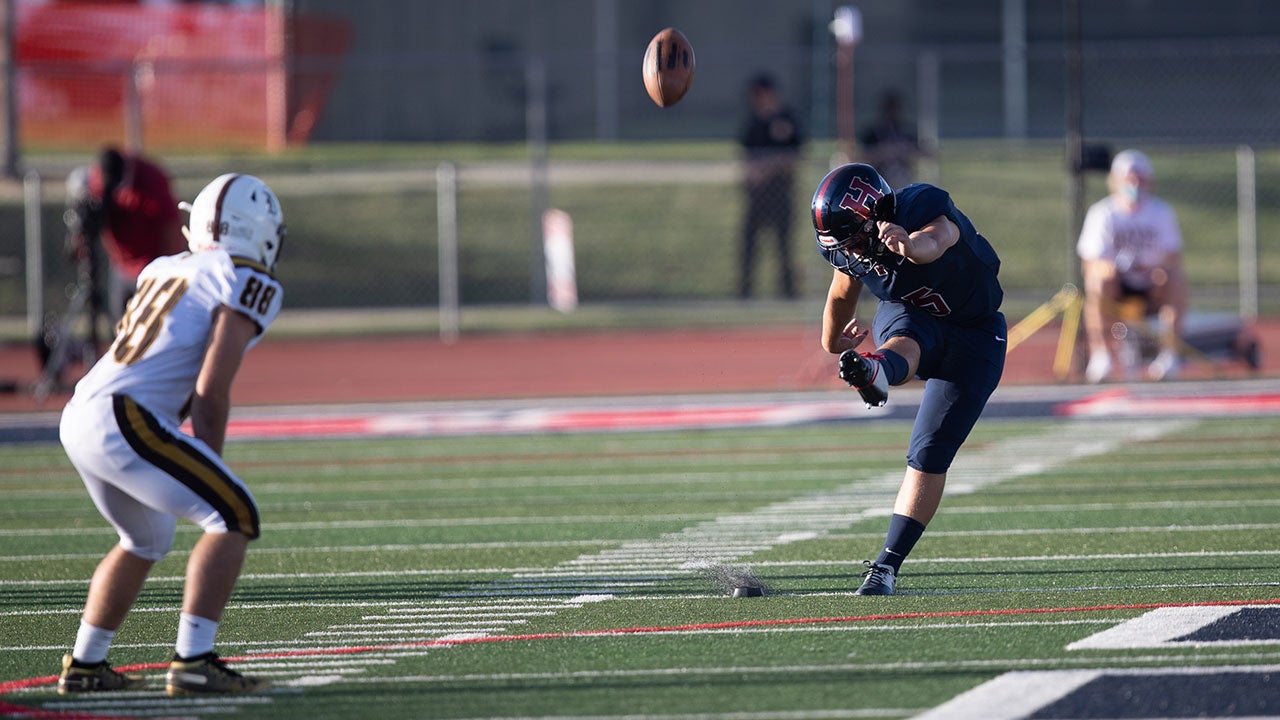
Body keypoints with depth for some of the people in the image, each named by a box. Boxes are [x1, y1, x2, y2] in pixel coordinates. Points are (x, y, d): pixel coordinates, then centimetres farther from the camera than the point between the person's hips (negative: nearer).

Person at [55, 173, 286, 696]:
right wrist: (209, 468, 3)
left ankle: (84, 666, 32)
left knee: (146, 541, 27)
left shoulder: (163, 271, 22)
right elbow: (211, 391, -8)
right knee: (234, 517, -4)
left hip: (80, 417, 8)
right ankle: (192, 663, -13)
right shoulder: (249, 285, -1)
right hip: (125, 419, -8)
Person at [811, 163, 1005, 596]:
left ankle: (888, 564, -7)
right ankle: (875, 371, -73)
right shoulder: (847, 250, -13)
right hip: (909, 319, 3)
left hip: (972, 336, -3)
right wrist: (832, 341, 28)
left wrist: (909, 244, -81)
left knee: (931, 454, -12)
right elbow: (843, 295, 11)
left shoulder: (925, 209, -32)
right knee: (905, 341, -36)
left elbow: (932, 243, -58)